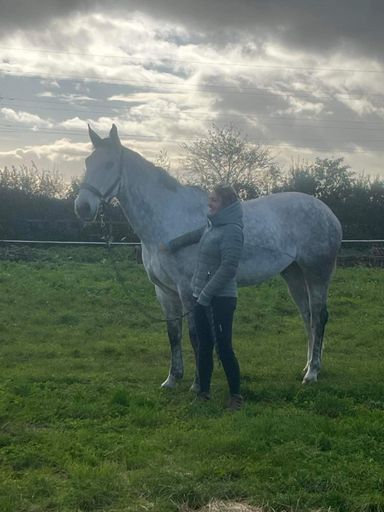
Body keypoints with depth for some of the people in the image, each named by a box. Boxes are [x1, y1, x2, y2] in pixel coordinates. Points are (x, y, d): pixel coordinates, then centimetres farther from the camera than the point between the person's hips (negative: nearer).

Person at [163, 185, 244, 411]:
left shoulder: (232, 231, -17)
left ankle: (236, 395, 7)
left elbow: (228, 268, -23)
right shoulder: (212, 226, 11)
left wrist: (206, 294, -21)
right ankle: (204, 392, 23)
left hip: (220, 299, -9)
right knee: (204, 346, 13)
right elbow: (194, 236, 33)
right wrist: (170, 246, 45)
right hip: (203, 298, 9)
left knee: (224, 348, -4)